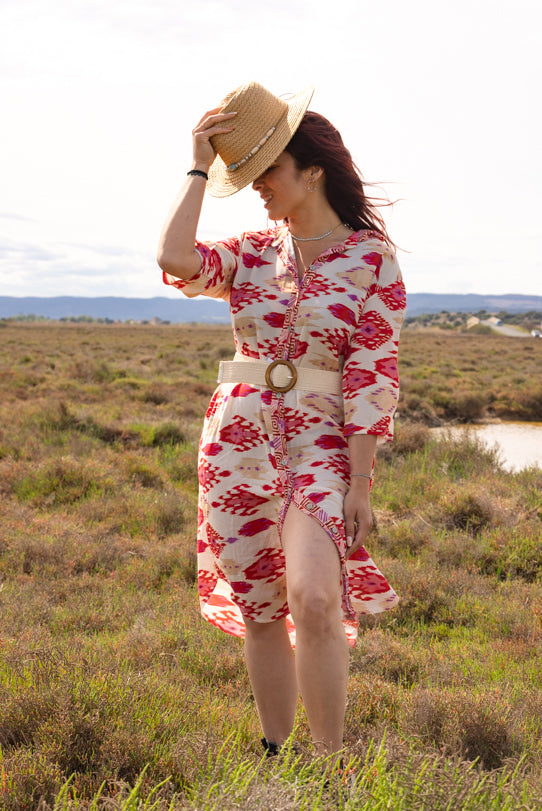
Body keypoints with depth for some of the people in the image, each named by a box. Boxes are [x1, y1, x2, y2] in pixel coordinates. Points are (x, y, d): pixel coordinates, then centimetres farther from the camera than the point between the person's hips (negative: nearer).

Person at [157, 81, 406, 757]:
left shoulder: (372, 257, -3)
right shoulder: (252, 251, 8)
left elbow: (373, 375, -6)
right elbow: (175, 258, -11)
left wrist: (360, 482, -10)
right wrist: (201, 170, -3)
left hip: (322, 444, -4)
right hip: (240, 440, 4)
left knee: (313, 600, -22)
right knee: (259, 611, 7)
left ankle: (328, 765, -8)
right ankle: (275, 756, 21)